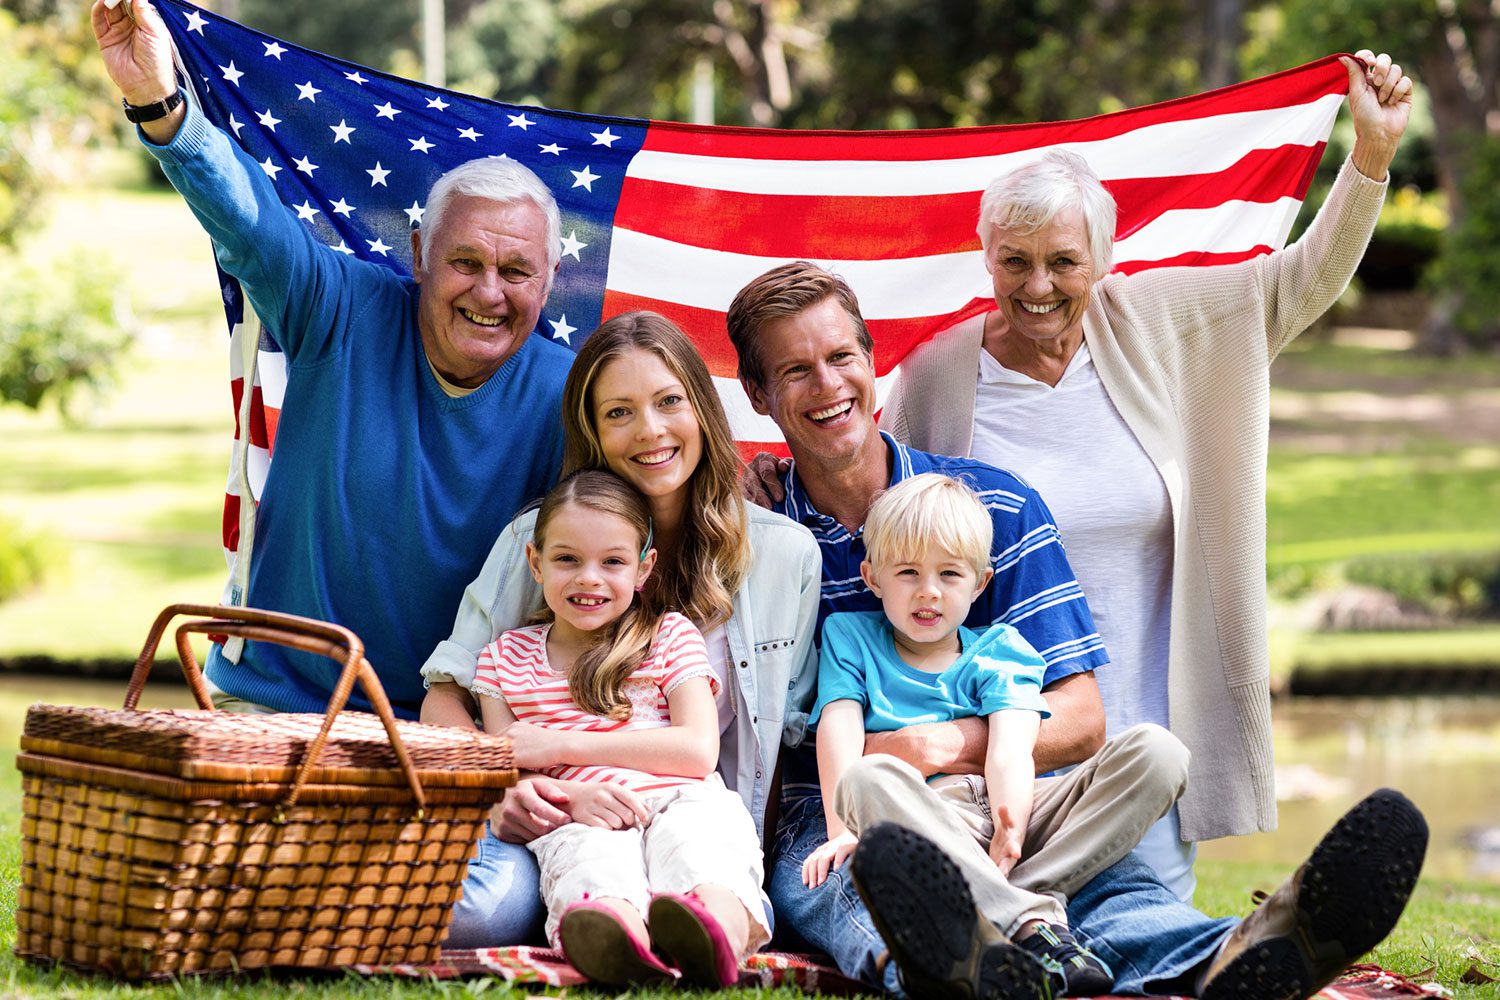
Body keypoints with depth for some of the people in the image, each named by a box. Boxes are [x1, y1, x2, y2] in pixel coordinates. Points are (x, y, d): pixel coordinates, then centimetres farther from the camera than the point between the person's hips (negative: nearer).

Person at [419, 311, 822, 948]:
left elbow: (783, 730, 13)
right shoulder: (537, 538, 2)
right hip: (546, 818, 0)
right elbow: (445, 697, 3)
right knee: (481, 908, -35)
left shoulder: (788, 554, 6)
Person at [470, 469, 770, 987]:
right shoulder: (505, 658, 24)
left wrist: (562, 745, 0)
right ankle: (624, 945, -75)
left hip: (683, 800, 0)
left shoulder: (671, 636, 19)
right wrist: (567, 796, -12)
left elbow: (699, 749, 4)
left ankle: (711, 941, -74)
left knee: (698, 847, -39)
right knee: (593, 864, -39)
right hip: (579, 817, 0)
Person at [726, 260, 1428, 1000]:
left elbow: (1079, 720, 4)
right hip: (825, 822, -1)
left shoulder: (997, 508, 10)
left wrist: (948, 746, -14)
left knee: (1107, 882, -35)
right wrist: (869, 768, -15)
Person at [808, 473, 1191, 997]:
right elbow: (840, 736, 0)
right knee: (876, 778, -39)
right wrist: (843, 830, -19)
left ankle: (1030, 894, -37)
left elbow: (1011, 750, -2)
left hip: (1004, 813, 2)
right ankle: (1031, 920, -46)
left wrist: (1012, 823, -24)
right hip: (923, 825, -2)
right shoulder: (849, 636, 18)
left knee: (1161, 756, -19)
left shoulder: (998, 651, 17)